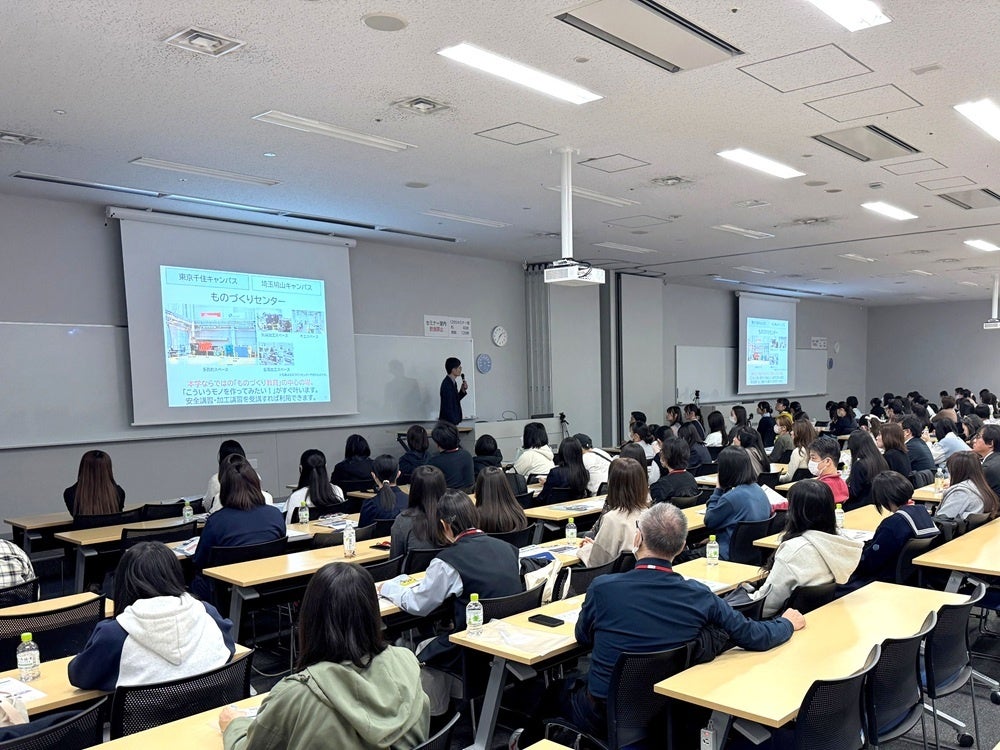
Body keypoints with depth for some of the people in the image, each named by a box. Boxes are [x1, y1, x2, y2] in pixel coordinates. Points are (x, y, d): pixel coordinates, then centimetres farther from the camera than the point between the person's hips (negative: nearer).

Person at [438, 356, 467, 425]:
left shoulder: (453, 382, 11)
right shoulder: (447, 384, -17)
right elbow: (448, 406, -21)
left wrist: (462, 391, 5)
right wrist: (454, 423, -20)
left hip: (452, 421, 9)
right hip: (447, 422, -9)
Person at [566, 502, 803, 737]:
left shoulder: (602, 588, -21)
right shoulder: (699, 596, -16)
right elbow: (755, 638, -7)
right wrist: (787, 623, 16)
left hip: (603, 716, -2)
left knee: (563, 685, 28)